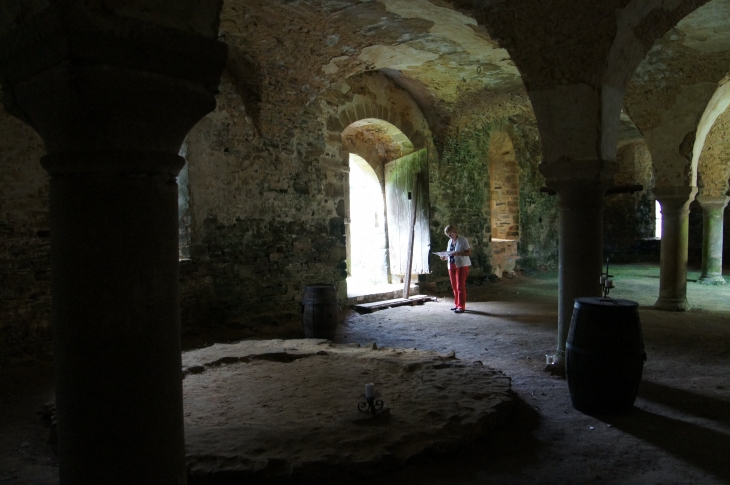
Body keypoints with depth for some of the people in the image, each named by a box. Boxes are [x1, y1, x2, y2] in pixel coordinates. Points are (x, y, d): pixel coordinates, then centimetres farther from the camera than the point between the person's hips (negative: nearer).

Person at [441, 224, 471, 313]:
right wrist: (445, 257, -1)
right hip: (452, 266, 7)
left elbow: (469, 253, -11)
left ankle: (461, 306, -4)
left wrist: (458, 253, -23)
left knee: (460, 286, -8)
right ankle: (456, 304, 20)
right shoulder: (450, 241, 13)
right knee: (454, 287, 9)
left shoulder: (462, 240, -8)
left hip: (462, 265, -7)